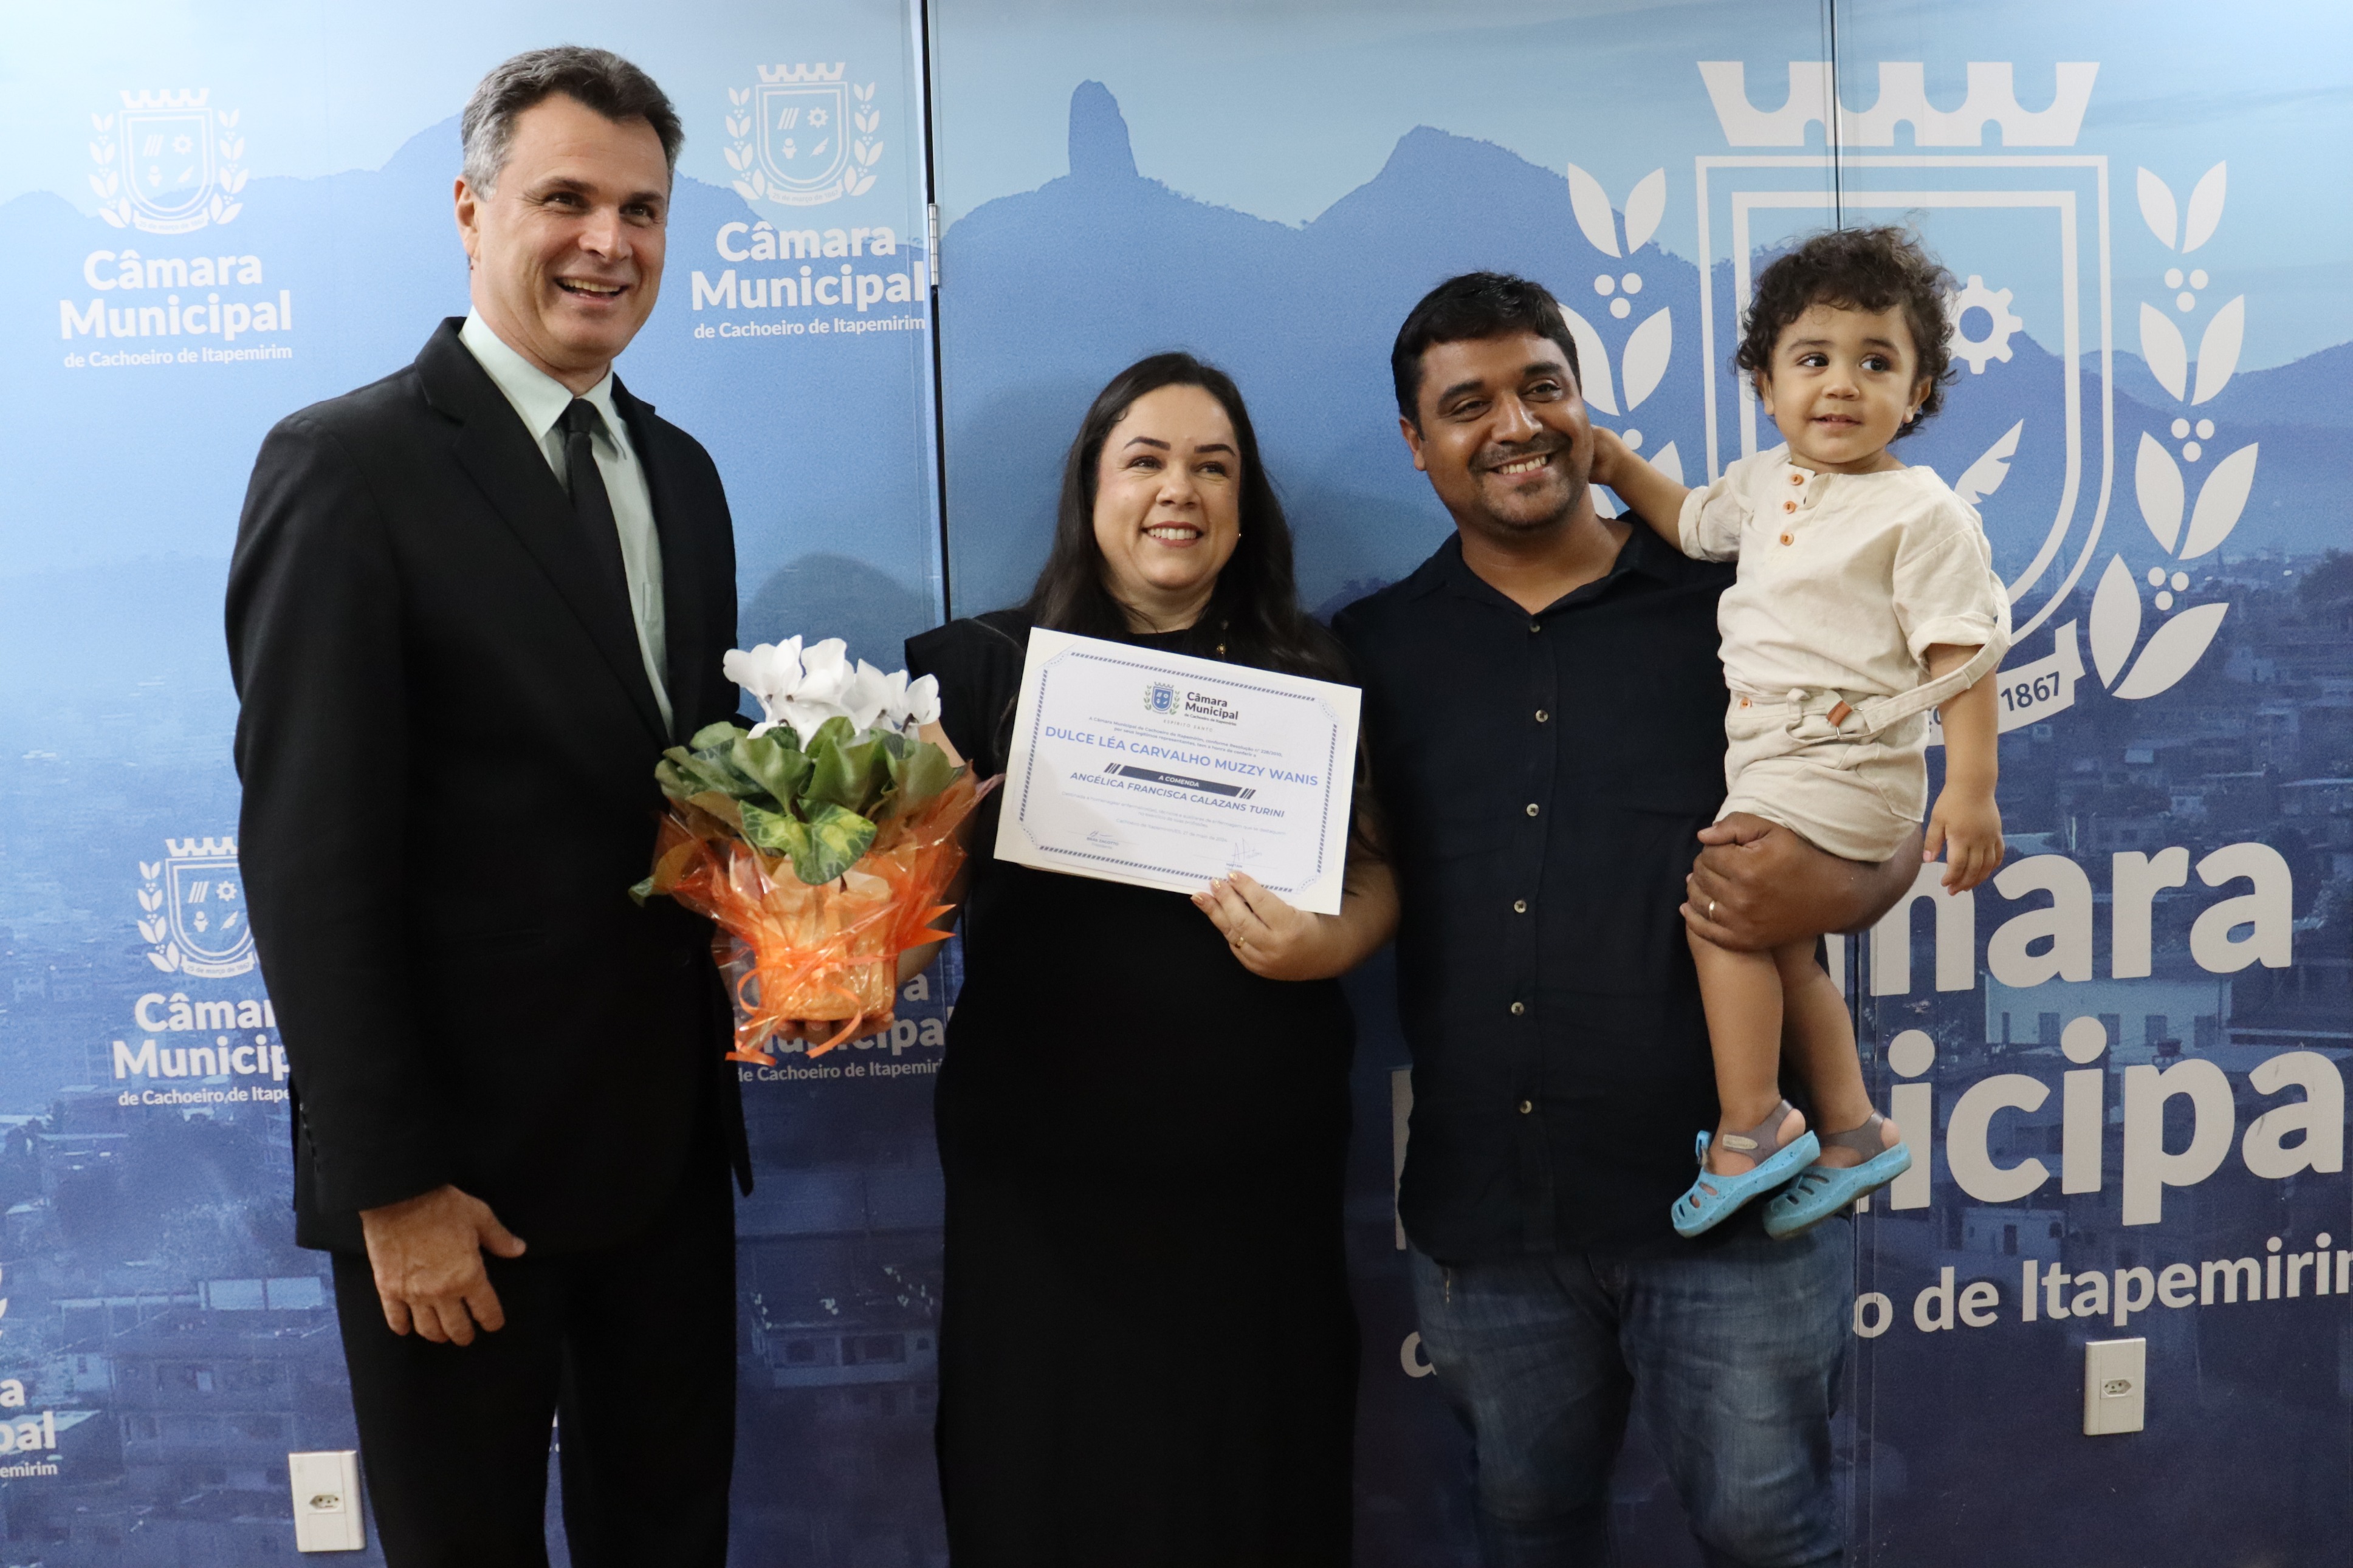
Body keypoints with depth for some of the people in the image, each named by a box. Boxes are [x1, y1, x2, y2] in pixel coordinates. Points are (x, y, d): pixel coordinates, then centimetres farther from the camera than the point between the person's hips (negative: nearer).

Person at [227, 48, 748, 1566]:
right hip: (458, 1160, -6)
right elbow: (313, 856, -15)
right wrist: (390, 1182, -16)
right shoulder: (347, 464, -12)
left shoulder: (681, 472, 10)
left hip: (669, 1137, 6)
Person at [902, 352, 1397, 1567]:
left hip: (1257, 1165, 1)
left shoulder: (1308, 674, 6)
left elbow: (1375, 873, 7)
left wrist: (1328, 945, -12)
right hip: (1042, 1168, -1)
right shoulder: (990, 665, 2)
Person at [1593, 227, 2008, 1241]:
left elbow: (1961, 653, -14)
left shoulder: (1922, 512, -11)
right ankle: (1853, 1131, 26)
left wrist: (1971, 789, -20)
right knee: (1778, 940, 13)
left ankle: (1750, 1125, -9)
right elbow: (1695, 525, 30)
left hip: (1850, 760, -8)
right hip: (1769, 756, 8)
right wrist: (1620, 466, 18)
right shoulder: (1764, 483, 10)